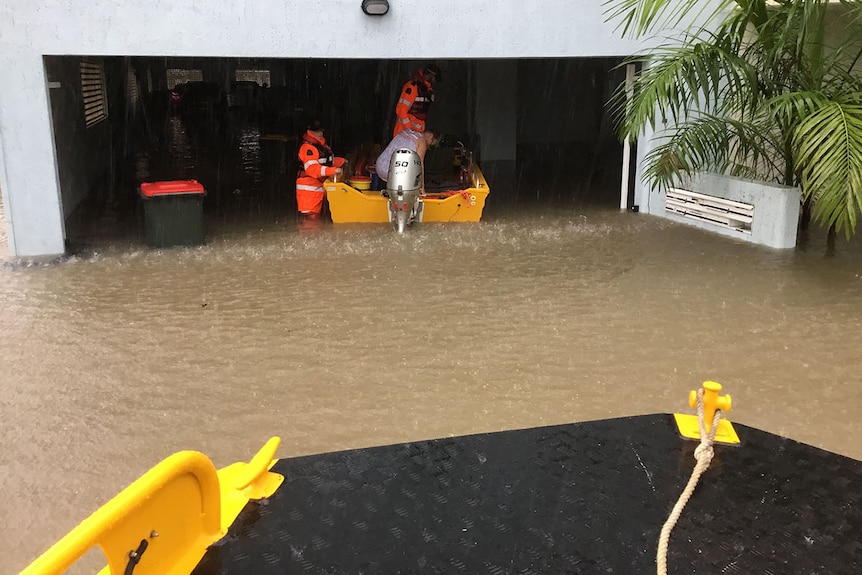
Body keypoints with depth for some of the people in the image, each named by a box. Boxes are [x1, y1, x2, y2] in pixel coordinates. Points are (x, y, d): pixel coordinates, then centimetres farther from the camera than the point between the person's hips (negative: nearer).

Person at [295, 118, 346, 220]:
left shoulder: (321, 144, 14)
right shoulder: (308, 147, -17)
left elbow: (327, 161, 30)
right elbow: (312, 168, -29)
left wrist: (341, 161, 19)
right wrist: (333, 170, -34)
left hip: (319, 187, 10)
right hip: (309, 188, -10)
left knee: (317, 216, 15)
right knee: (312, 218, -13)